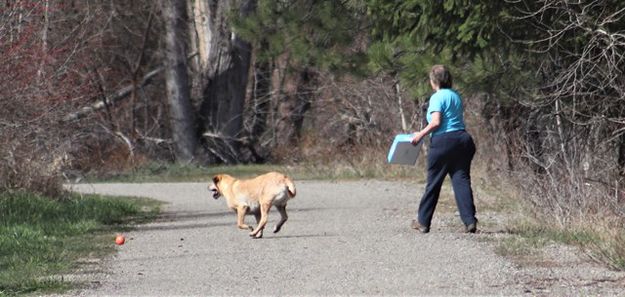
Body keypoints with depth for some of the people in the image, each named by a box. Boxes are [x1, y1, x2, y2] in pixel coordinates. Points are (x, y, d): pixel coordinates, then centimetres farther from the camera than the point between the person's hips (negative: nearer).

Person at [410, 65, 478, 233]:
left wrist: (421, 134, -5)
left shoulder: (437, 97, -8)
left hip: (443, 142, -6)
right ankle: (470, 221, -11)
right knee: (462, 180, 1)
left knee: (433, 183, 5)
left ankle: (423, 222, 16)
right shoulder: (456, 96, 16)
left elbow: (436, 122, -18)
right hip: (462, 138, 6)